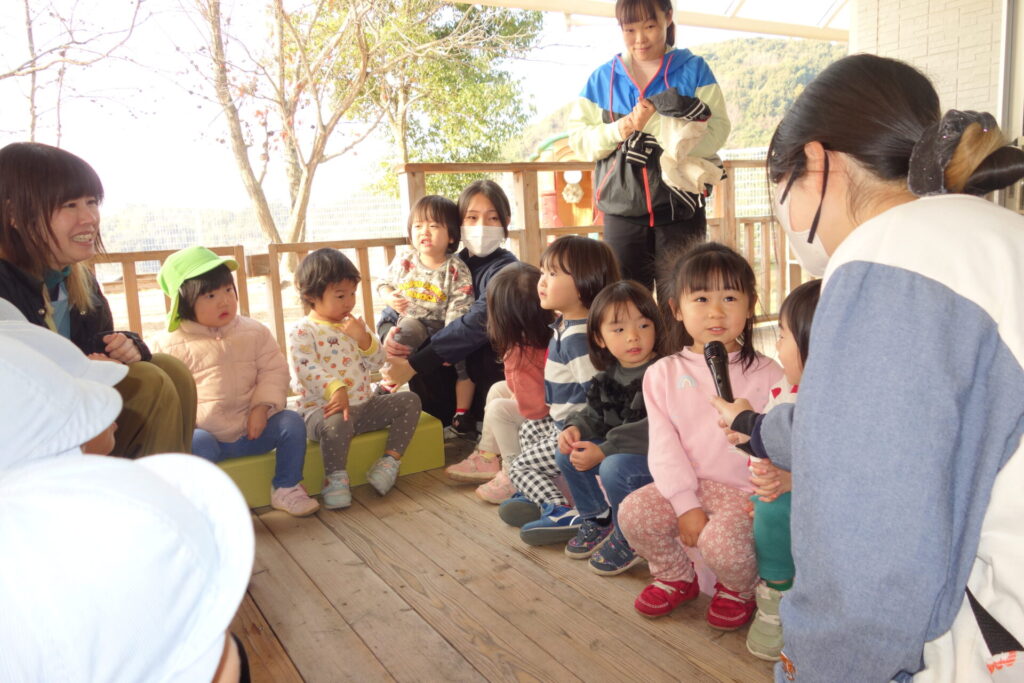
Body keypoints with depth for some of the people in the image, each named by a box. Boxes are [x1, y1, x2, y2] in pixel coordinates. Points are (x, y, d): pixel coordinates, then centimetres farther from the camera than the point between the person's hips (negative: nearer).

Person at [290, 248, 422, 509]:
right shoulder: (302, 332, -6)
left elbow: (377, 362, 9)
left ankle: (391, 459, -5)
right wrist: (335, 389, -39)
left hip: (364, 404, 7)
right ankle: (336, 478, -18)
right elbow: (307, 370, -22)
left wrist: (364, 338, -11)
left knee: (410, 400, -4)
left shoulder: (354, 325, 14)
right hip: (323, 408, -7)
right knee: (337, 421, -40)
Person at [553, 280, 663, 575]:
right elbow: (595, 413, 13)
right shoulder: (609, 375, 4)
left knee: (614, 468, -32)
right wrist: (576, 428, -11)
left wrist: (603, 451, -30)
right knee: (567, 455, 3)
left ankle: (630, 541, -5)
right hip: (619, 450, 8)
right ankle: (597, 521, 20)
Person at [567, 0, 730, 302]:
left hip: (680, 208, -1)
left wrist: (657, 123, -15)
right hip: (622, 211, 2)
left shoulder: (694, 69, 7)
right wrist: (619, 129, -9)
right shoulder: (603, 77, 13)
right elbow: (578, 138, 8)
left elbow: (718, 130, -4)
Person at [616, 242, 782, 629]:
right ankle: (675, 577, 13)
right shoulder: (665, 373, 2)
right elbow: (664, 446, -4)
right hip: (686, 486, 3)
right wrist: (686, 505, -13)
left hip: (745, 491, -3)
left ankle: (739, 589, 10)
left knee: (721, 541, -30)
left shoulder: (765, 373, -2)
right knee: (633, 513, -20)